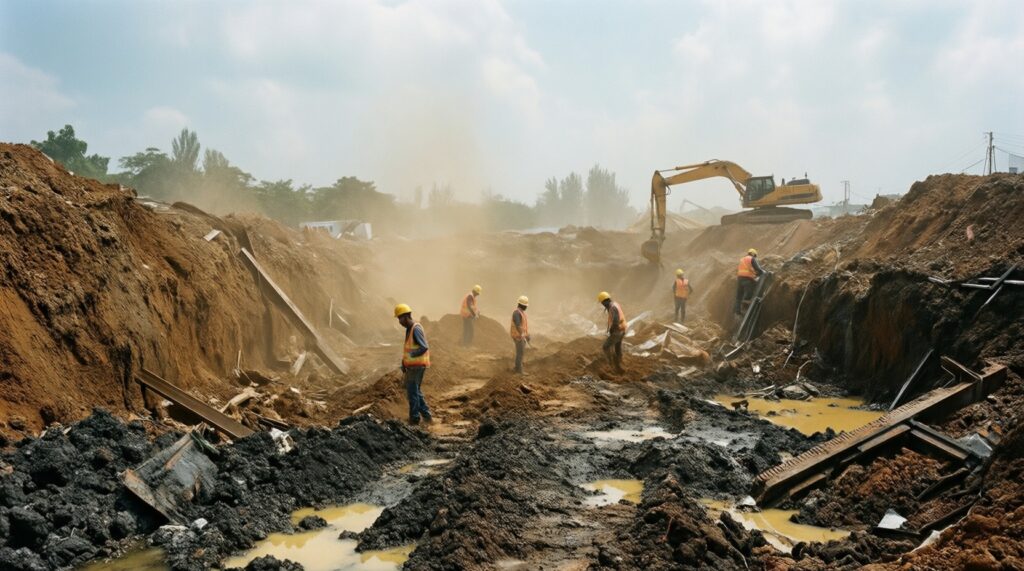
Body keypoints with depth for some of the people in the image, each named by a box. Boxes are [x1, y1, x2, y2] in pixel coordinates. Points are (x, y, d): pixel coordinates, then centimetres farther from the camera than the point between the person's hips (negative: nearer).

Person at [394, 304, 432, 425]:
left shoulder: (416, 329, -17)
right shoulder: (409, 329, 12)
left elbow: (424, 347, -25)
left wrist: (410, 356, -22)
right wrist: (404, 363, 12)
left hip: (416, 366, -10)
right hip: (412, 366, 10)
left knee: (412, 392, -2)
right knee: (416, 392, 16)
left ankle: (414, 418, 5)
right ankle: (426, 415, 20)